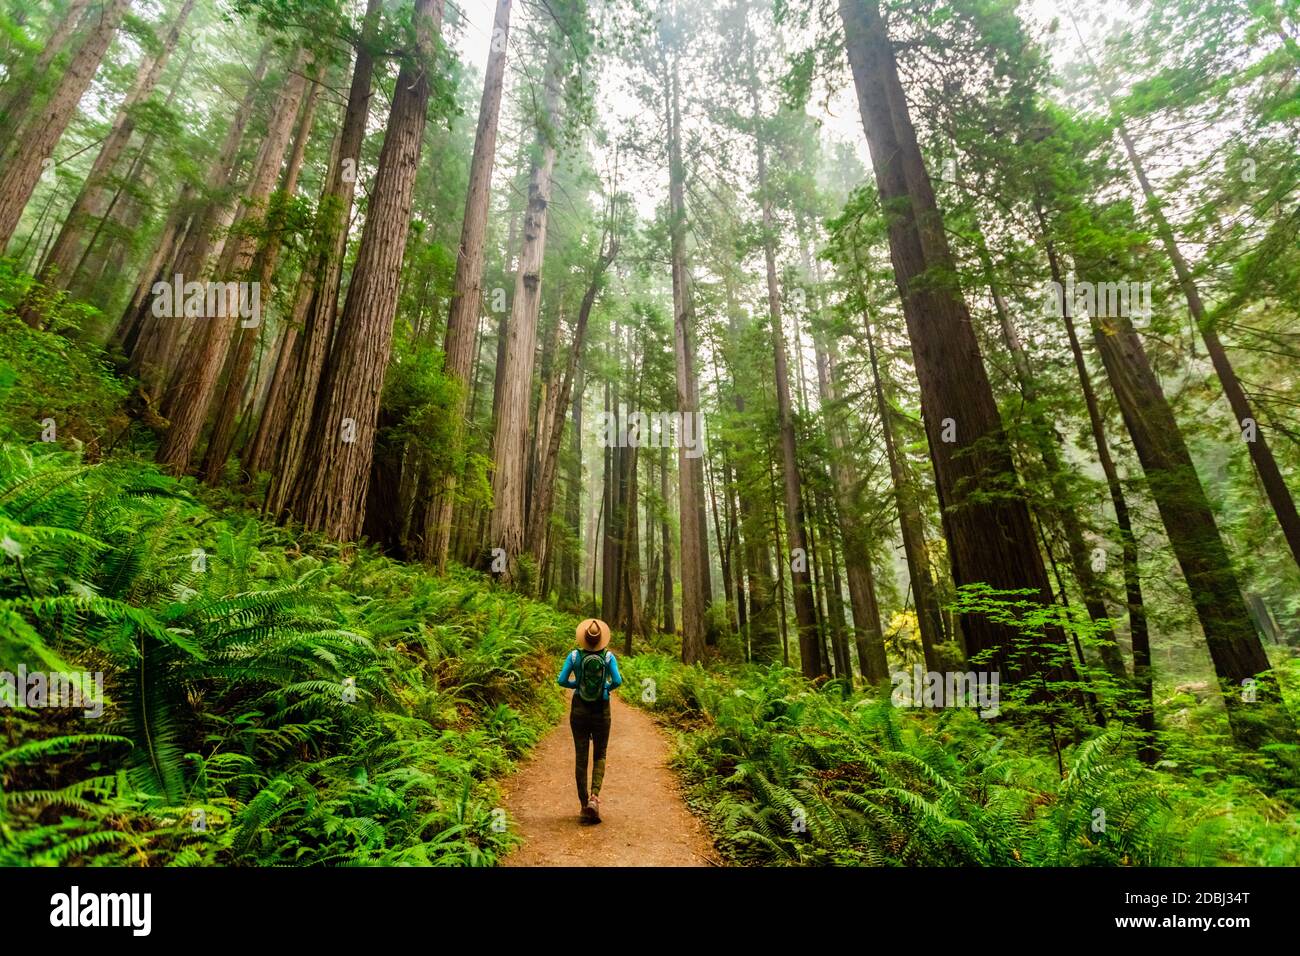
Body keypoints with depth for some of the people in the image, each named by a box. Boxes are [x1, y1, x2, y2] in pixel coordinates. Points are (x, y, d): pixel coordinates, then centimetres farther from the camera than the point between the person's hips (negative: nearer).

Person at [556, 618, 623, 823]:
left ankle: (585, 806, 15)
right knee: (599, 756, 14)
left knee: (581, 757, 11)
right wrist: (607, 688, 3)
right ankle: (594, 796, -7)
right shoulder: (608, 656, -10)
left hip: (579, 710, 1)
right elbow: (617, 681, -17)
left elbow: (562, 680, -10)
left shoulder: (574, 655, -8)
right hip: (601, 710, 0)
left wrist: (576, 685, 8)